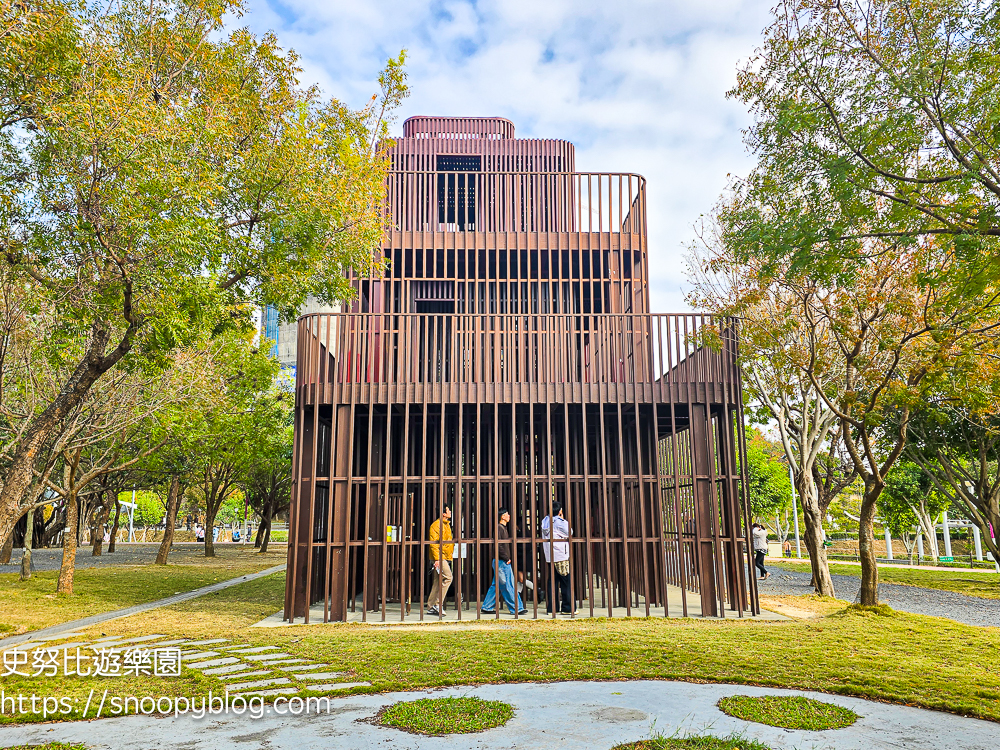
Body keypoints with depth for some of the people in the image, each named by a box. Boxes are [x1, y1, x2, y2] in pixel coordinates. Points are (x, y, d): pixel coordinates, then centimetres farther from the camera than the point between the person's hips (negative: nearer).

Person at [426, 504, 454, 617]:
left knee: (438, 582, 8)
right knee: (448, 578, -16)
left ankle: (431, 607, 11)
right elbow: (433, 543, -17)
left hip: (446, 557, 9)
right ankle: (438, 604, -11)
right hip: (440, 557, -9)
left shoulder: (447, 525, 20)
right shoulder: (436, 525, -10)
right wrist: (437, 559, -23)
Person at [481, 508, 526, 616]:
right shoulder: (499, 528, -13)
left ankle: (486, 607, 16)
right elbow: (498, 545, -20)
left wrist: (508, 558, 13)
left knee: (496, 585, 12)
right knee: (508, 586, -4)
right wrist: (506, 558, -16)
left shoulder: (504, 528, 17)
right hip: (501, 562, -10)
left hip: (504, 562, 10)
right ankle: (517, 608, 0)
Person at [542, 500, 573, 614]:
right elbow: (569, 533, -1)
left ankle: (551, 608, 10)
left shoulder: (545, 522, 9)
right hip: (561, 556, -7)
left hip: (550, 557, 7)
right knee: (566, 581, 2)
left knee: (552, 581, 10)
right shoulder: (560, 522, -13)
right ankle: (567, 608, 5)